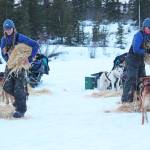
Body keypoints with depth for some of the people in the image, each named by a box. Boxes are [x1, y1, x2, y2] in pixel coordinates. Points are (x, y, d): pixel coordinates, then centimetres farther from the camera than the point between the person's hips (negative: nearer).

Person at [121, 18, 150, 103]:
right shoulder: (139, 35, -20)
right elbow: (136, 50, -26)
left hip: (141, 61, 9)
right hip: (132, 60, -9)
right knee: (131, 79, -12)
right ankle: (126, 99, -11)